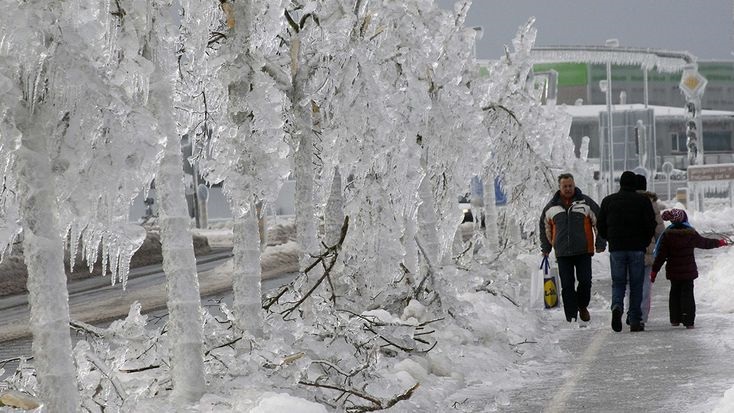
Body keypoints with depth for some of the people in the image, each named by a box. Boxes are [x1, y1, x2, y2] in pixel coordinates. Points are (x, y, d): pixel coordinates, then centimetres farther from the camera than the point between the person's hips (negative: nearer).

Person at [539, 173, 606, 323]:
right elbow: (545, 227, 21)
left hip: (583, 251, -1)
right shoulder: (552, 206, 9)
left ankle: (582, 306, 23)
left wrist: (600, 244, 2)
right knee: (567, 286, -1)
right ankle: (571, 316, 4)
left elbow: (599, 222, 6)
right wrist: (545, 248, 19)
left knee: (585, 281, -4)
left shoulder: (586, 202, 2)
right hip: (562, 253, 1)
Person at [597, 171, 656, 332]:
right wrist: (645, 243, 10)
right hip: (637, 249, -1)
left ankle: (617, 306, -20)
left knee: (618, 283, 9)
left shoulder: (608, 201, 6)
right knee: (636, 285, 6)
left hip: (616, 248, 1)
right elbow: (651, 225, -5)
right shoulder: (643, 201, -1)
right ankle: (635, 321, 4)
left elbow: (600, 226, 8)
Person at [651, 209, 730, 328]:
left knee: (675, 293, 16)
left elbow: (661, 256, -6)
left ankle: (675, 319, 17)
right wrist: (719, 242, 26)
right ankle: (688, 320, -6)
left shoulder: (667, 234, -6)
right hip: (688, 271, -1)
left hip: (673, 271, 1)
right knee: (687, 293, 2)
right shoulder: (691, 233, -7)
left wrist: (654, 270, 0)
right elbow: (705, 243, 9)